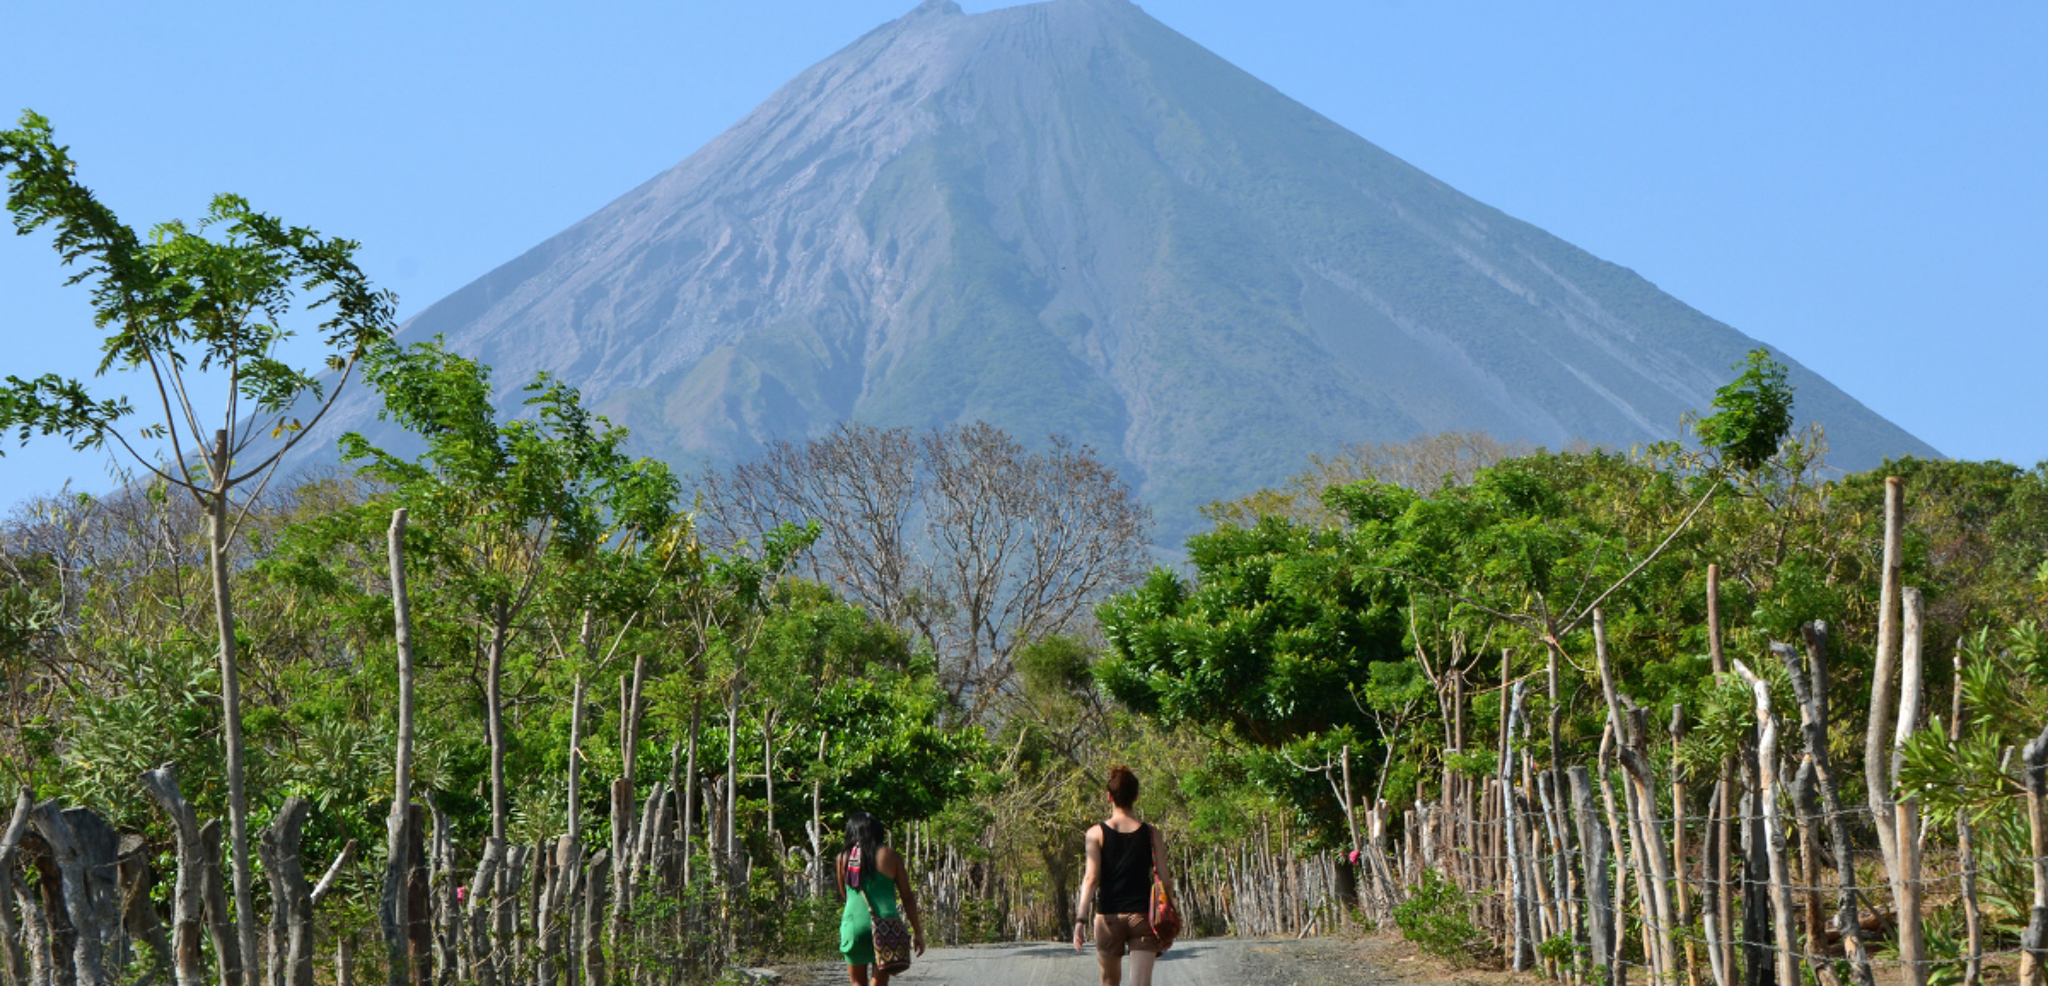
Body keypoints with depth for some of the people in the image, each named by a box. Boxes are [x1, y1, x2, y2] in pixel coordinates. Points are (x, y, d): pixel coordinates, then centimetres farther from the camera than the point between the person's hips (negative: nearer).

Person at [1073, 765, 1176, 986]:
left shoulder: (1096, 833, -1)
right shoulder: (1151, 834, 1)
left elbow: (1091, 878, -9)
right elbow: (1164, 880, 1)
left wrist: (1081, 918, -11)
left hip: (1109, 917, 0)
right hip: (1142, 916, 0)